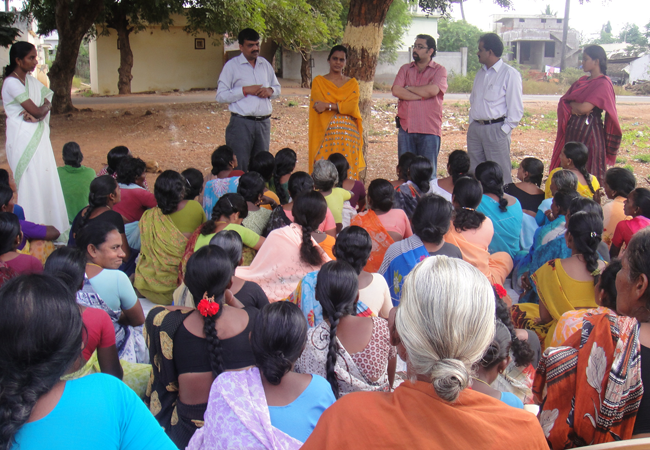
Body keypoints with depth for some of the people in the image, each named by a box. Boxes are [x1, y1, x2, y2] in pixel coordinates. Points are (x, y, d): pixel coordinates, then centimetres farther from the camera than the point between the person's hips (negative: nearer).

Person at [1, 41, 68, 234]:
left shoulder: (31, 80, 13)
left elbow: (48, 103, 6)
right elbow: (37, 111, -16)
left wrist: (37, 111, -13)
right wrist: (44, 106, 5)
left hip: (38, 137, 8)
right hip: (23, 140, -8)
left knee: (47, 181, 9)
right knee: (31, 184, -4)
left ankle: (52, 227, 16)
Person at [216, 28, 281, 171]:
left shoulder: (265, 64, 15)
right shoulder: (231, 66, -1)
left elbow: (277, 88, 23)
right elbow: (221, 96, -6)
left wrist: (270, 90, -1)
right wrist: (245, 90, -15)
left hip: (264, 123, 5)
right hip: (241, 123, -5)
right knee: (239, 168, -5)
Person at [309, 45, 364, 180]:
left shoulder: (352, 83, 14)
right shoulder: (318, 81, 9)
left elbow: (352, 107, -3)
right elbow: (318, 106, -4)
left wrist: (328, 105, -12)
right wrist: (341, 106, -6)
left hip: (349, 133, 2)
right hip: (327, 133, -2)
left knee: (348, 171, -3)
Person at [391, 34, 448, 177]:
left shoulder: (439, 70, 3)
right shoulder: (405, 69, 13)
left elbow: (433, 90, -16)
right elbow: (396, 91, -4)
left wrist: (409, 88, -3)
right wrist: (422, 95, -8)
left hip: (429, 129, -3)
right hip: (406, 128, 3)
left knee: (428, 172, 2)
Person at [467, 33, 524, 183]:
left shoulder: (510, 74, -7)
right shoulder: (481, 73, 15)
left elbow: (516, 109, -9)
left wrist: (504, 131, -13)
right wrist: (472, 124, 12)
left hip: (495, 129, -7)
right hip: (475, 128, 7)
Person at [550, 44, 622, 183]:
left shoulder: (603, 83, -9)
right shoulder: (582, 81, 15)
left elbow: (585, 108, -19)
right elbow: (563, 101, 8)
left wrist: (571, 104, 0)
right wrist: (575, 108, -11)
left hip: (589, 130, -7)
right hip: (573, 129, 7)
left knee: (586, 171, -1)